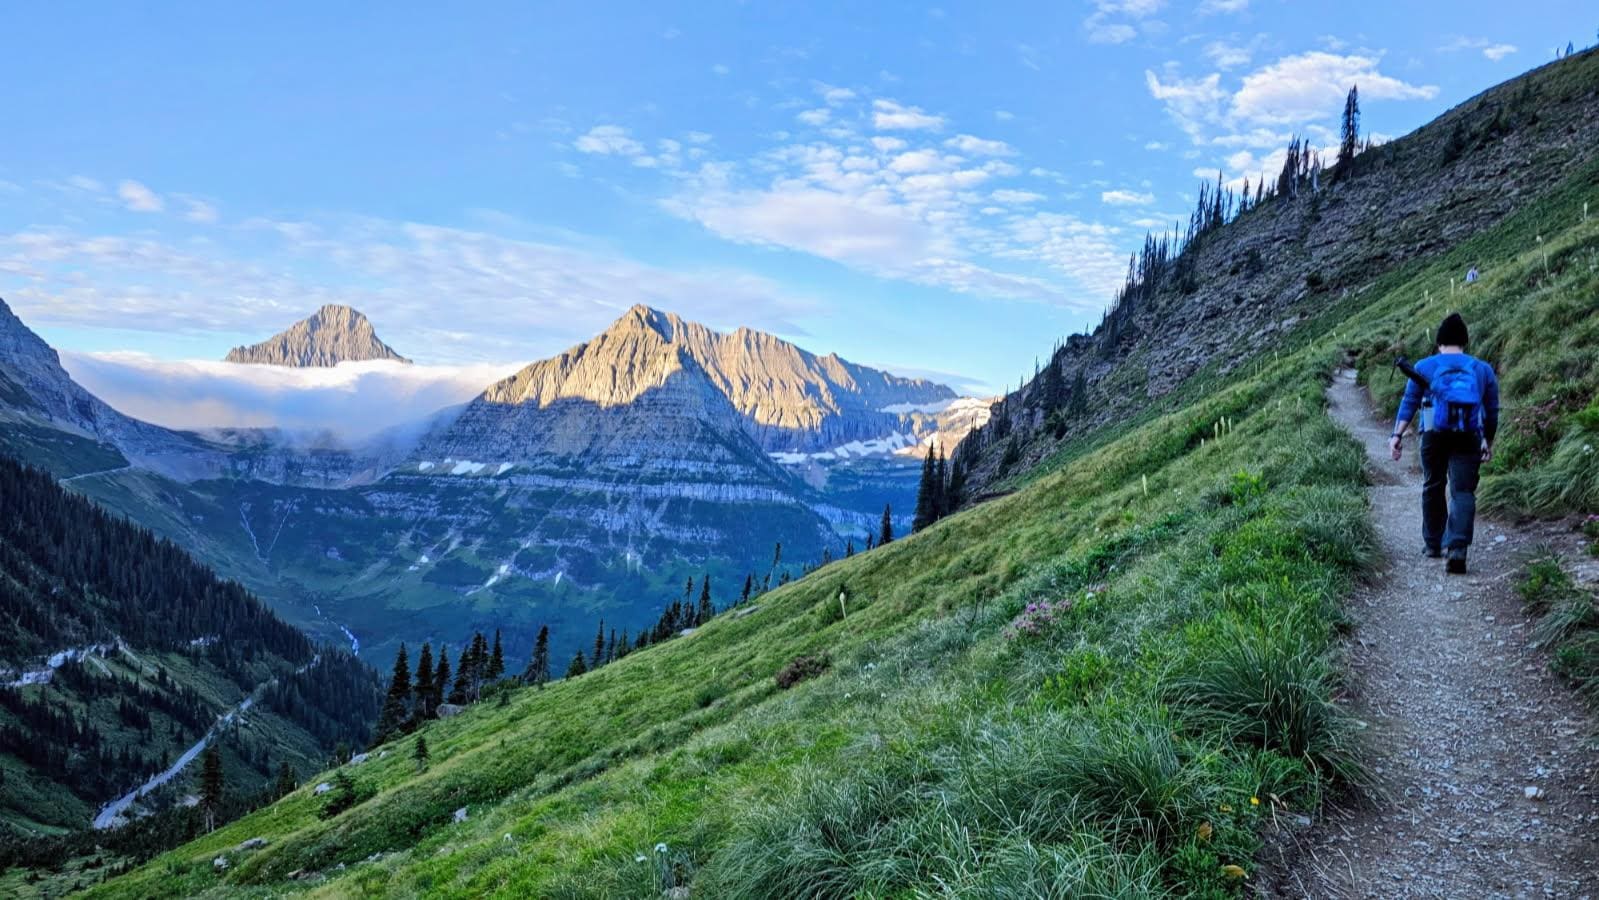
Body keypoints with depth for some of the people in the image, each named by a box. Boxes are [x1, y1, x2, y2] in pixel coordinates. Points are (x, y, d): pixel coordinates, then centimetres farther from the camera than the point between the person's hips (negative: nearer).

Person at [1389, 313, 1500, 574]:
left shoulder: (1424, 366, 9)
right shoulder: (1483, 369, 14)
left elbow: (1409, 403, 0)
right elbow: (1492, 411, 17)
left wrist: (1398, 435, -4)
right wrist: (1489, 442, 27)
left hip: (1435, 434, 0)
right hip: (1469, 437, 0)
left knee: (1433, 486, 15)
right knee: (1463, 492, -2)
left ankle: (1433, 543, 25)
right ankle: (1457, 548, -19)